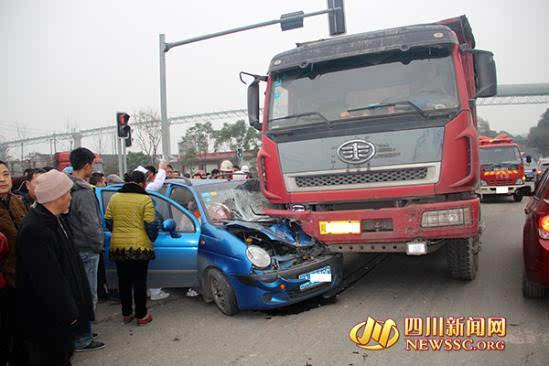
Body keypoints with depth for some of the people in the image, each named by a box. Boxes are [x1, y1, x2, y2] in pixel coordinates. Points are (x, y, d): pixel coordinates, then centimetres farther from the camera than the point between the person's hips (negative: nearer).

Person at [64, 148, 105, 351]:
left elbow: (66, 220, 13)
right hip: (86, 251, -9)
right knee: (87, 296, 2)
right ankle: (83, 341, 12)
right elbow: (91, 226, -23)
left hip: (72, 248, 9)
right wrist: (99, 244, -8)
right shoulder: (84, 193, -21)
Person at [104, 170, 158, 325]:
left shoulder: (114, 198, 6)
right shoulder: (145, 200, -9)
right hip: (139, 247, -5)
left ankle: (126, 313, 26)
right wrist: (152, 238, 10)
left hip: (118, 246, 5)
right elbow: (151, 226, -9)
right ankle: (141, 315, 13)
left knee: (124, 281, 15)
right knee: (140, 282, 5)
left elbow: (108, 222, 10)